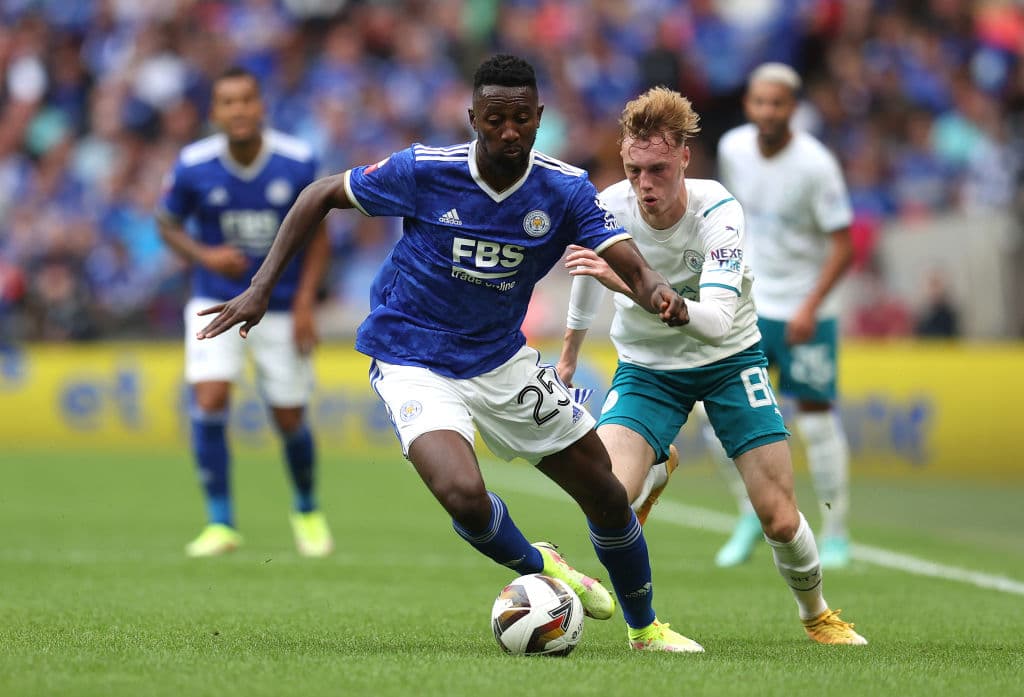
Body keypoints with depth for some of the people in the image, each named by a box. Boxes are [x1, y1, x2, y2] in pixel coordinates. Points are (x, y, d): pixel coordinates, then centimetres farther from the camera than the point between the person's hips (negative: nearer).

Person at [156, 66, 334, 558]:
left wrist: (304, 304, -9)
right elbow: (168, 225, 4)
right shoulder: (192, 166, -12)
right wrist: (204, 255, -16)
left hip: (283, 309, 0)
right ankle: (220, 523, -8)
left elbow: (317, 235, -1)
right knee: (209, 398, -19)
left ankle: (307, 511, 34)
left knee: (290, 419, 5)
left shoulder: (298, 163, -12)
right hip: (216, 303, 0)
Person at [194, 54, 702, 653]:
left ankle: (645, 627, 33)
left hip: (502, 358, 4)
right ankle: (538, 569, 4)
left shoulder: (564, 190, -12)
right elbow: (322, 194, -6)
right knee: (464, 494, -30)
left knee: (606, 494, 6)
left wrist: (659, 292, -45)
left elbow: (633, 268, -20)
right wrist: (262, 287, -12)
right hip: (413, 365, -3)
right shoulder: (423, 171, -18)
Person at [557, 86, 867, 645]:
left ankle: (816, 614, 27)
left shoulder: (718, 211, -27)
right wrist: (569, 353, 23)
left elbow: (718, 320, -42)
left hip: (729, 358, -2)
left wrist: (630, 286, -55)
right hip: (646, 365, 2)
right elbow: (586, 275, 8)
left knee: (780, 520, -5)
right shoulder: (606, 209, -18)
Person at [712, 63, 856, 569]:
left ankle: (835, 535, 11)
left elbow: (843, 246, -13)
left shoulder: (815, 164, -17)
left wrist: (810, 308, -20)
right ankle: (752, 516, 16)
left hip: (804, 311, -4)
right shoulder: (733, 149, -2)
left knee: (816, 420, -2)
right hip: (747, 304, 4)